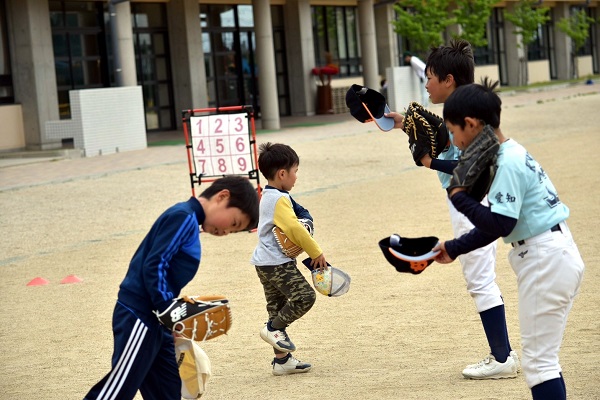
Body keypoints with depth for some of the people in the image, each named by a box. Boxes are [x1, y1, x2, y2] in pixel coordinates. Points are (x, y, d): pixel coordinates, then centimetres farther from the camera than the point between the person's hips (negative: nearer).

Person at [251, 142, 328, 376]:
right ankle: (273, 328, -6)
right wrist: (316, 253, -14)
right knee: (304, 296, -17)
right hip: (277, 263, -11)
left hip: (265, 264, 11)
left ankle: (282, 360, 15)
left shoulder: (268, 196, 16)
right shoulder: (279, 199, -16)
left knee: (278, 307, 12)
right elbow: (294, 228, -22)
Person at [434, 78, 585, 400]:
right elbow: (497, 223, 17)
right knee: (540, 356, 16)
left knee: (538, 360, -6)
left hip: (546, 261, -10)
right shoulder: (511, 154, 12)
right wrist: (453, 249, 15)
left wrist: (459, 197, -13)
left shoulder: (509, 162, -17)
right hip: (556, 256, 10)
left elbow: (499, 225, -22)